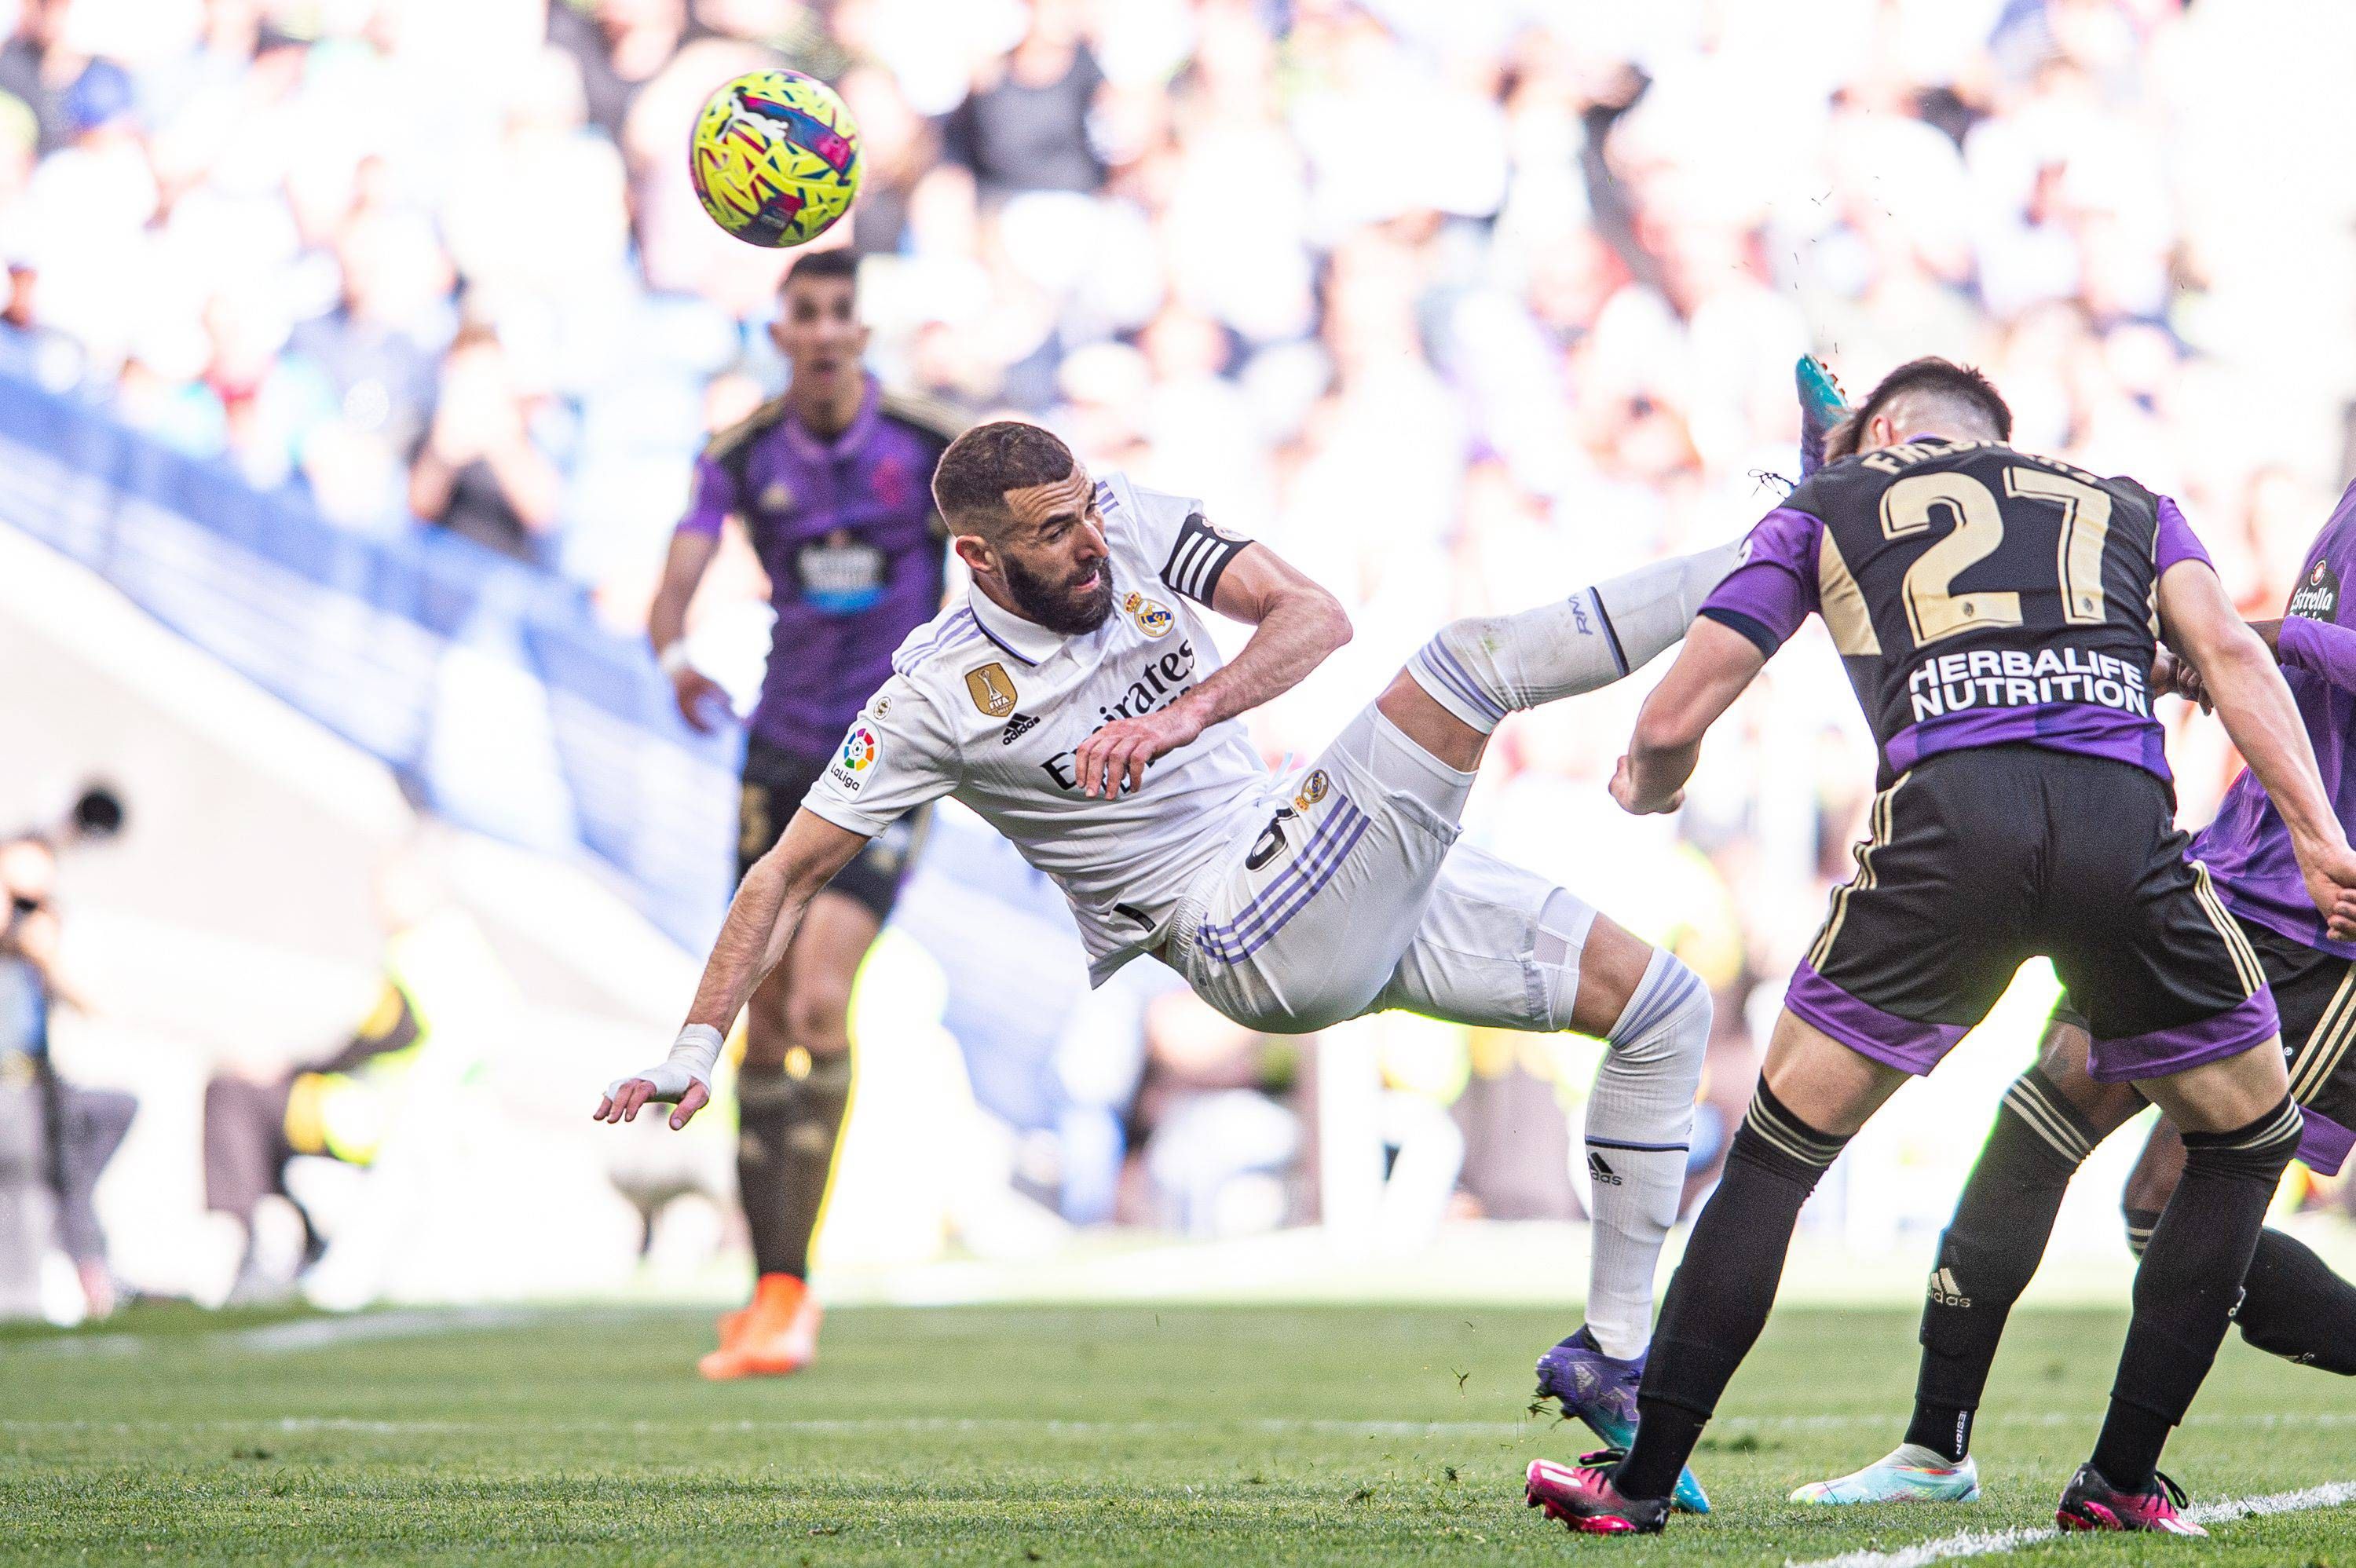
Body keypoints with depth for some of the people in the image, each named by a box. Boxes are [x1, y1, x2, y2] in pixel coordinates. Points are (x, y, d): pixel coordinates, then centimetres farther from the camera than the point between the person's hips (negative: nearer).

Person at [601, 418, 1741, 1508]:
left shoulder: (1134, 526, 1)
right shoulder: (935, 698, -11)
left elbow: (1314, 617, -7)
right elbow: (791, 874, -6)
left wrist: (1190, 712, -26)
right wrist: (694, 1053, -15)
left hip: (1360, 898, 7)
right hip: (1253, 942, -7)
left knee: (1663, 1010, 9)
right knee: (1463, 666, -21)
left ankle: (1615, 1357, 14)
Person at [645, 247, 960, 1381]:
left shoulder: (929, 447, -7)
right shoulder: (743, 456, 0)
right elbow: (678, 579, -11)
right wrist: (675, 655, -31)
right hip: (784, 749, 4)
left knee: (820, 998, -19)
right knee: (764, 1014, 2)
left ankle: (791, 1285, -15)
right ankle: (771, 1292, 12)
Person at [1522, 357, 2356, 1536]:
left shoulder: (1829, 507, 28)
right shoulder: (2129, 506, 33)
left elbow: (1671, 723, 24)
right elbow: (2230, 656, 12)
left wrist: (1646, 791, 47)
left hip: (1948, 813, -1)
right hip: (2127, 818, 1)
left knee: (1781, 1148, 16)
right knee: (2246, 1139, 22)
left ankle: (1641, 1479, 15)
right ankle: (2123, 1481, 19)